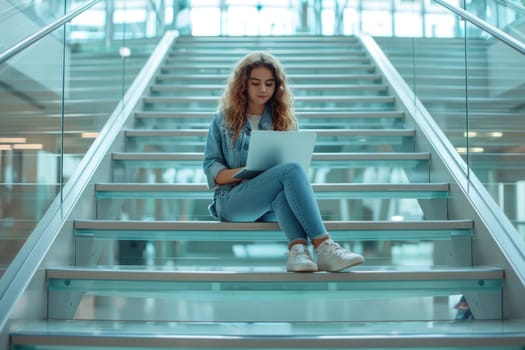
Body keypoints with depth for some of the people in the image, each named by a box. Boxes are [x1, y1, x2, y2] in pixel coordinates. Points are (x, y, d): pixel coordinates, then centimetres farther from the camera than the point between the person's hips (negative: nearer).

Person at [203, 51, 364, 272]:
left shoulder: (284, 120, 16)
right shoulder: (223, 118, 11)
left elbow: (297, 159, 11)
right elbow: (210, 167, 5)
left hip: (272, 206, 3)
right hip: (231, 201, -2)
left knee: (285, 192, -37)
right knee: (291, 171, -32)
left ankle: (298, 249, -58)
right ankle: (323, 246, -45)